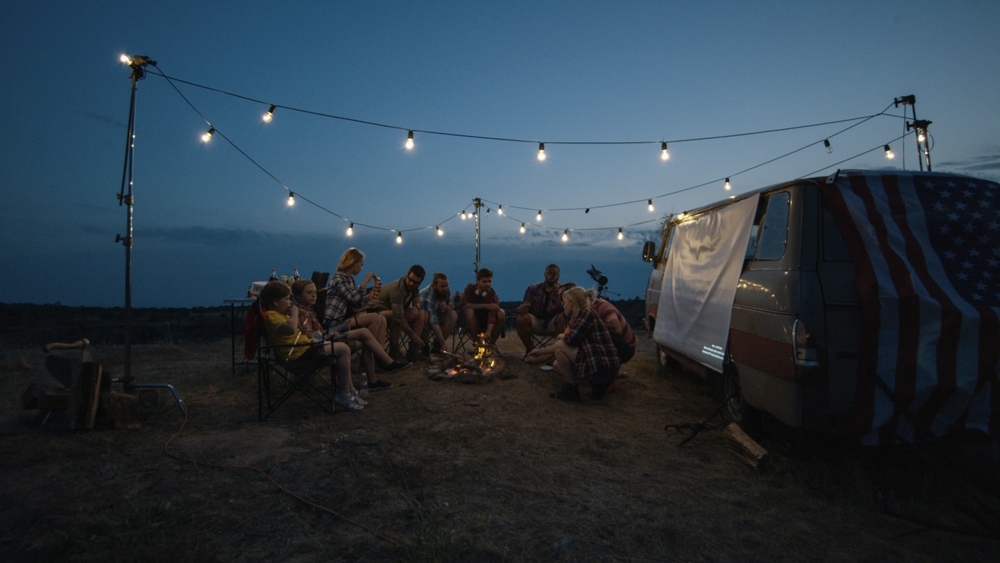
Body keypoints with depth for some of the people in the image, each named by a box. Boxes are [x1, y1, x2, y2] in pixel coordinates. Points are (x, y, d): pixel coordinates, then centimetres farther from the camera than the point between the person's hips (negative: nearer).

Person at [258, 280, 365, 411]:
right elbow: (291, 329, -37)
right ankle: (343, 395, -7)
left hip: (304, 345, 11)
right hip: (299, 351, -11)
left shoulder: (278, 313, 15)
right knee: (343, 349, -13)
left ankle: (350, 391, 18)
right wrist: (294, 313, -21)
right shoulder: (271, 315, -18)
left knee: (342, 349, 16)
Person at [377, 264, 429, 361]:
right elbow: (398, 317, -39)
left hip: (396, 311, 9)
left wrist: (415, 308, -21)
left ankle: (413, 350, -10)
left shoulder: (414, 287, -7)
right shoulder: (397, 289, -32)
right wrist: (414, 336, -37)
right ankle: (393, 353, -24)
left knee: (423, 314, -4)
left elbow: (417, 302, 5)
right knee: (396, 317, -38)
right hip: (381, 312, -8)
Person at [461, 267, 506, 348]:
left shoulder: (492, 295, -14)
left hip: (486, 322, 1)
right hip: (472, 322, -1)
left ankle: (491, 343, -12)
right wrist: (485, 306, -29)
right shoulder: (470, 288, -10)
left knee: (501, 313, -25)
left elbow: (492, 315, -27)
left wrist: (488, 332, -44)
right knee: (469, 311, -33)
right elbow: (464, 305, -23)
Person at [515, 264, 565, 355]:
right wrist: (522, 308, -23)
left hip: (552, 324, -1)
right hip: (535, 321, 1)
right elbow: (525, 306, 3)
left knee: (562, 318, -33)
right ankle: (529, 349, -7)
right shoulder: (533, 288, 5)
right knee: (522, 318, -29)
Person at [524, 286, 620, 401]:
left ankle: (571, 390, -3)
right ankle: (598, 385, 11)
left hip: (602, 368, -10)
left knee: (560, 345, -12)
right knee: (557, 364, 18)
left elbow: (571, 339, -20)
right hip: (598, 365, 10)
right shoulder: (576, 318, 15)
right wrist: (539, 352, 23)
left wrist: (560, 336, 0)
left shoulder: (587, 313, -11)